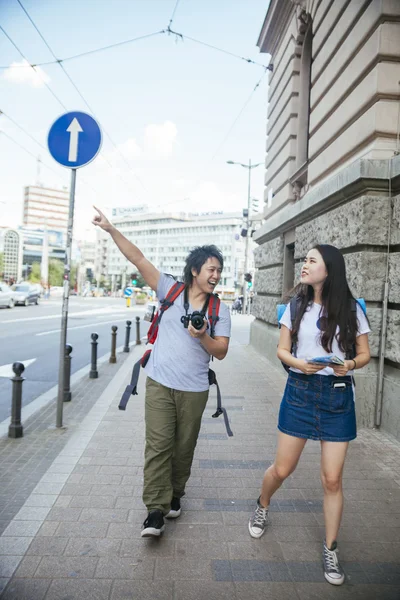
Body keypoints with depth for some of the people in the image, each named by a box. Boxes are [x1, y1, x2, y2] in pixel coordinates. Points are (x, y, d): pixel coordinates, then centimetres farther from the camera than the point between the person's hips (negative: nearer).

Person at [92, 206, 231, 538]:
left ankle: (175, 494, 36)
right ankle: (156, 510, 6)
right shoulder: (171, 290, -1)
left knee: (184, 446, 13)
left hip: (194, 389, 1)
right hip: (160, 384, -1)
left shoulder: (220, 309, 1)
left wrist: (201, 336, -21)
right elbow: (139, 259, -6)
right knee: (158, 444, -4)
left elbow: (221, 352, -1)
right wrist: (111, 229, -13)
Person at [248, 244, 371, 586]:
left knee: (332, 479, 4)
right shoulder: (296, 306, 1)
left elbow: (365, 354, 3)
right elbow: (282, 349, 3)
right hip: (300, 391, 1)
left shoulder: (351, 309, -3)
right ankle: (262, 507, 42)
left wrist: (349, 364, -19)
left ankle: (331, 551, 27)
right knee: (283, 468, 9)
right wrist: (299, 363, -17)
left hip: (338, 395, -1)